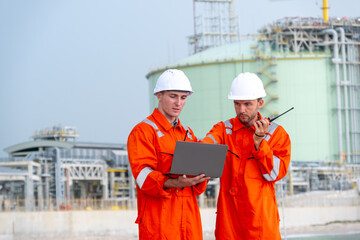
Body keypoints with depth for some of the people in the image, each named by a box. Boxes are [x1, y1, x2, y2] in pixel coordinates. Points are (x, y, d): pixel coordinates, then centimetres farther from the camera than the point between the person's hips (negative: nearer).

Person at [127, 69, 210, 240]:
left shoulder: (187, 133, 20)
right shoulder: (142, 131, -2)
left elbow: (198, 187, 16)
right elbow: (144, 176, -15)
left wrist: (200, 178, -8)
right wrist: (174, 183, -31)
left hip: (188, 216, 6)